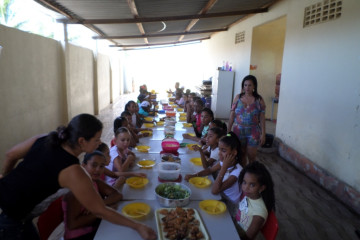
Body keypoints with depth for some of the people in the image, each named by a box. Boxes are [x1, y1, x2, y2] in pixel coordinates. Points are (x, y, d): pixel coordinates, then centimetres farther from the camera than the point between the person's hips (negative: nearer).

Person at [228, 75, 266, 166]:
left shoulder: (259, 100, -3)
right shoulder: (238, 97, 1)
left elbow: (262, 118, -2)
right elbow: (232, 115, 3)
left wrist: (263, 134, -5)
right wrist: (228, 130, 1)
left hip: (253, 131, -1)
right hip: (238, 130, 2)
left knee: (251, 156, 2)